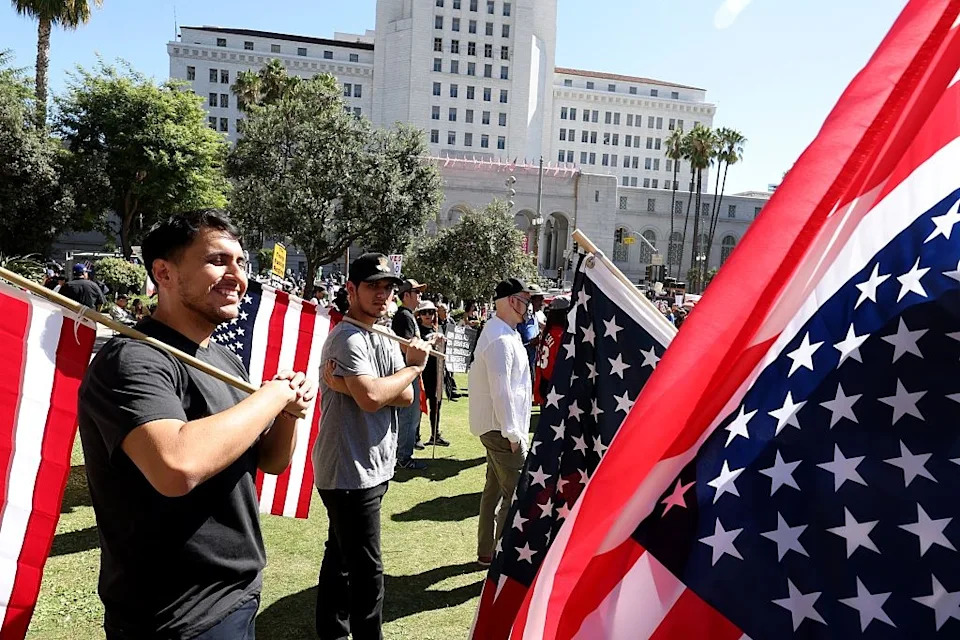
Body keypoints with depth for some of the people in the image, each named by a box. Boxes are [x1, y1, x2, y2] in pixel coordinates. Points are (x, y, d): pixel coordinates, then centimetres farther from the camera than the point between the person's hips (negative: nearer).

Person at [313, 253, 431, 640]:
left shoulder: (385, 339, 12)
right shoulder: (348, 338, -17)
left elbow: (405, 397, 0)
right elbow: (372, 398, -29)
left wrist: (349, 385, -16)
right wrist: (413, 366, -14)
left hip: (372, 468, 9)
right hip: (350, 472, -9)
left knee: (341, 557, 22)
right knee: (367, 570, 0)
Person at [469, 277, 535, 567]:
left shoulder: (503, 333, 11)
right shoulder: (501, 339, -21)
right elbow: (501, 391, -24)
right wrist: (513, 434, -19)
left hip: (496, 426, 11)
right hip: (502, 427, -11)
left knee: (495, 488, 18)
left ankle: (486, 551, 31)